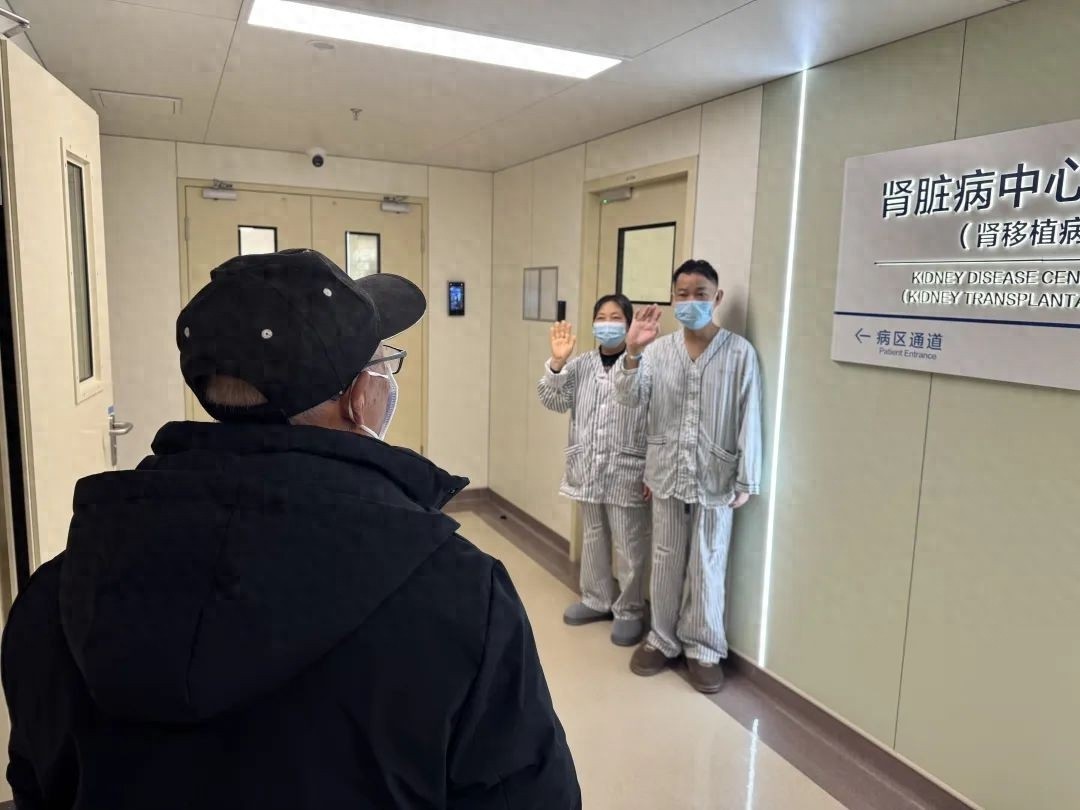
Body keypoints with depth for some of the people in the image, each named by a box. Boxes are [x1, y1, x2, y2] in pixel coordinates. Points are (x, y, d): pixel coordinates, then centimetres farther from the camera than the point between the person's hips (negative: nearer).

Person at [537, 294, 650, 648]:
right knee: (592, 538, 20)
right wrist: (557, 362, -16)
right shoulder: (580, 364, 5)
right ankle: (596, 599, 38)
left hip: (627, 472, -5)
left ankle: (629, 611, 25)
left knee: (629, 546, 6)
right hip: (588, 469, 5)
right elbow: (553, 401, -2)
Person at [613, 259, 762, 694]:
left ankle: (704, 649, 26)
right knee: (665, 563, 15)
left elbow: (749, 418, -6)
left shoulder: (739, 352, -7)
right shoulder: (658, 349, 0)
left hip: (715, 479, -2)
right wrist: (632, 352, -26)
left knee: (707, 568, 9)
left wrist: (747, 480, -7)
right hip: (667, 475, 3)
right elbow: (630, 398, -9)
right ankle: (662, 639, 32)